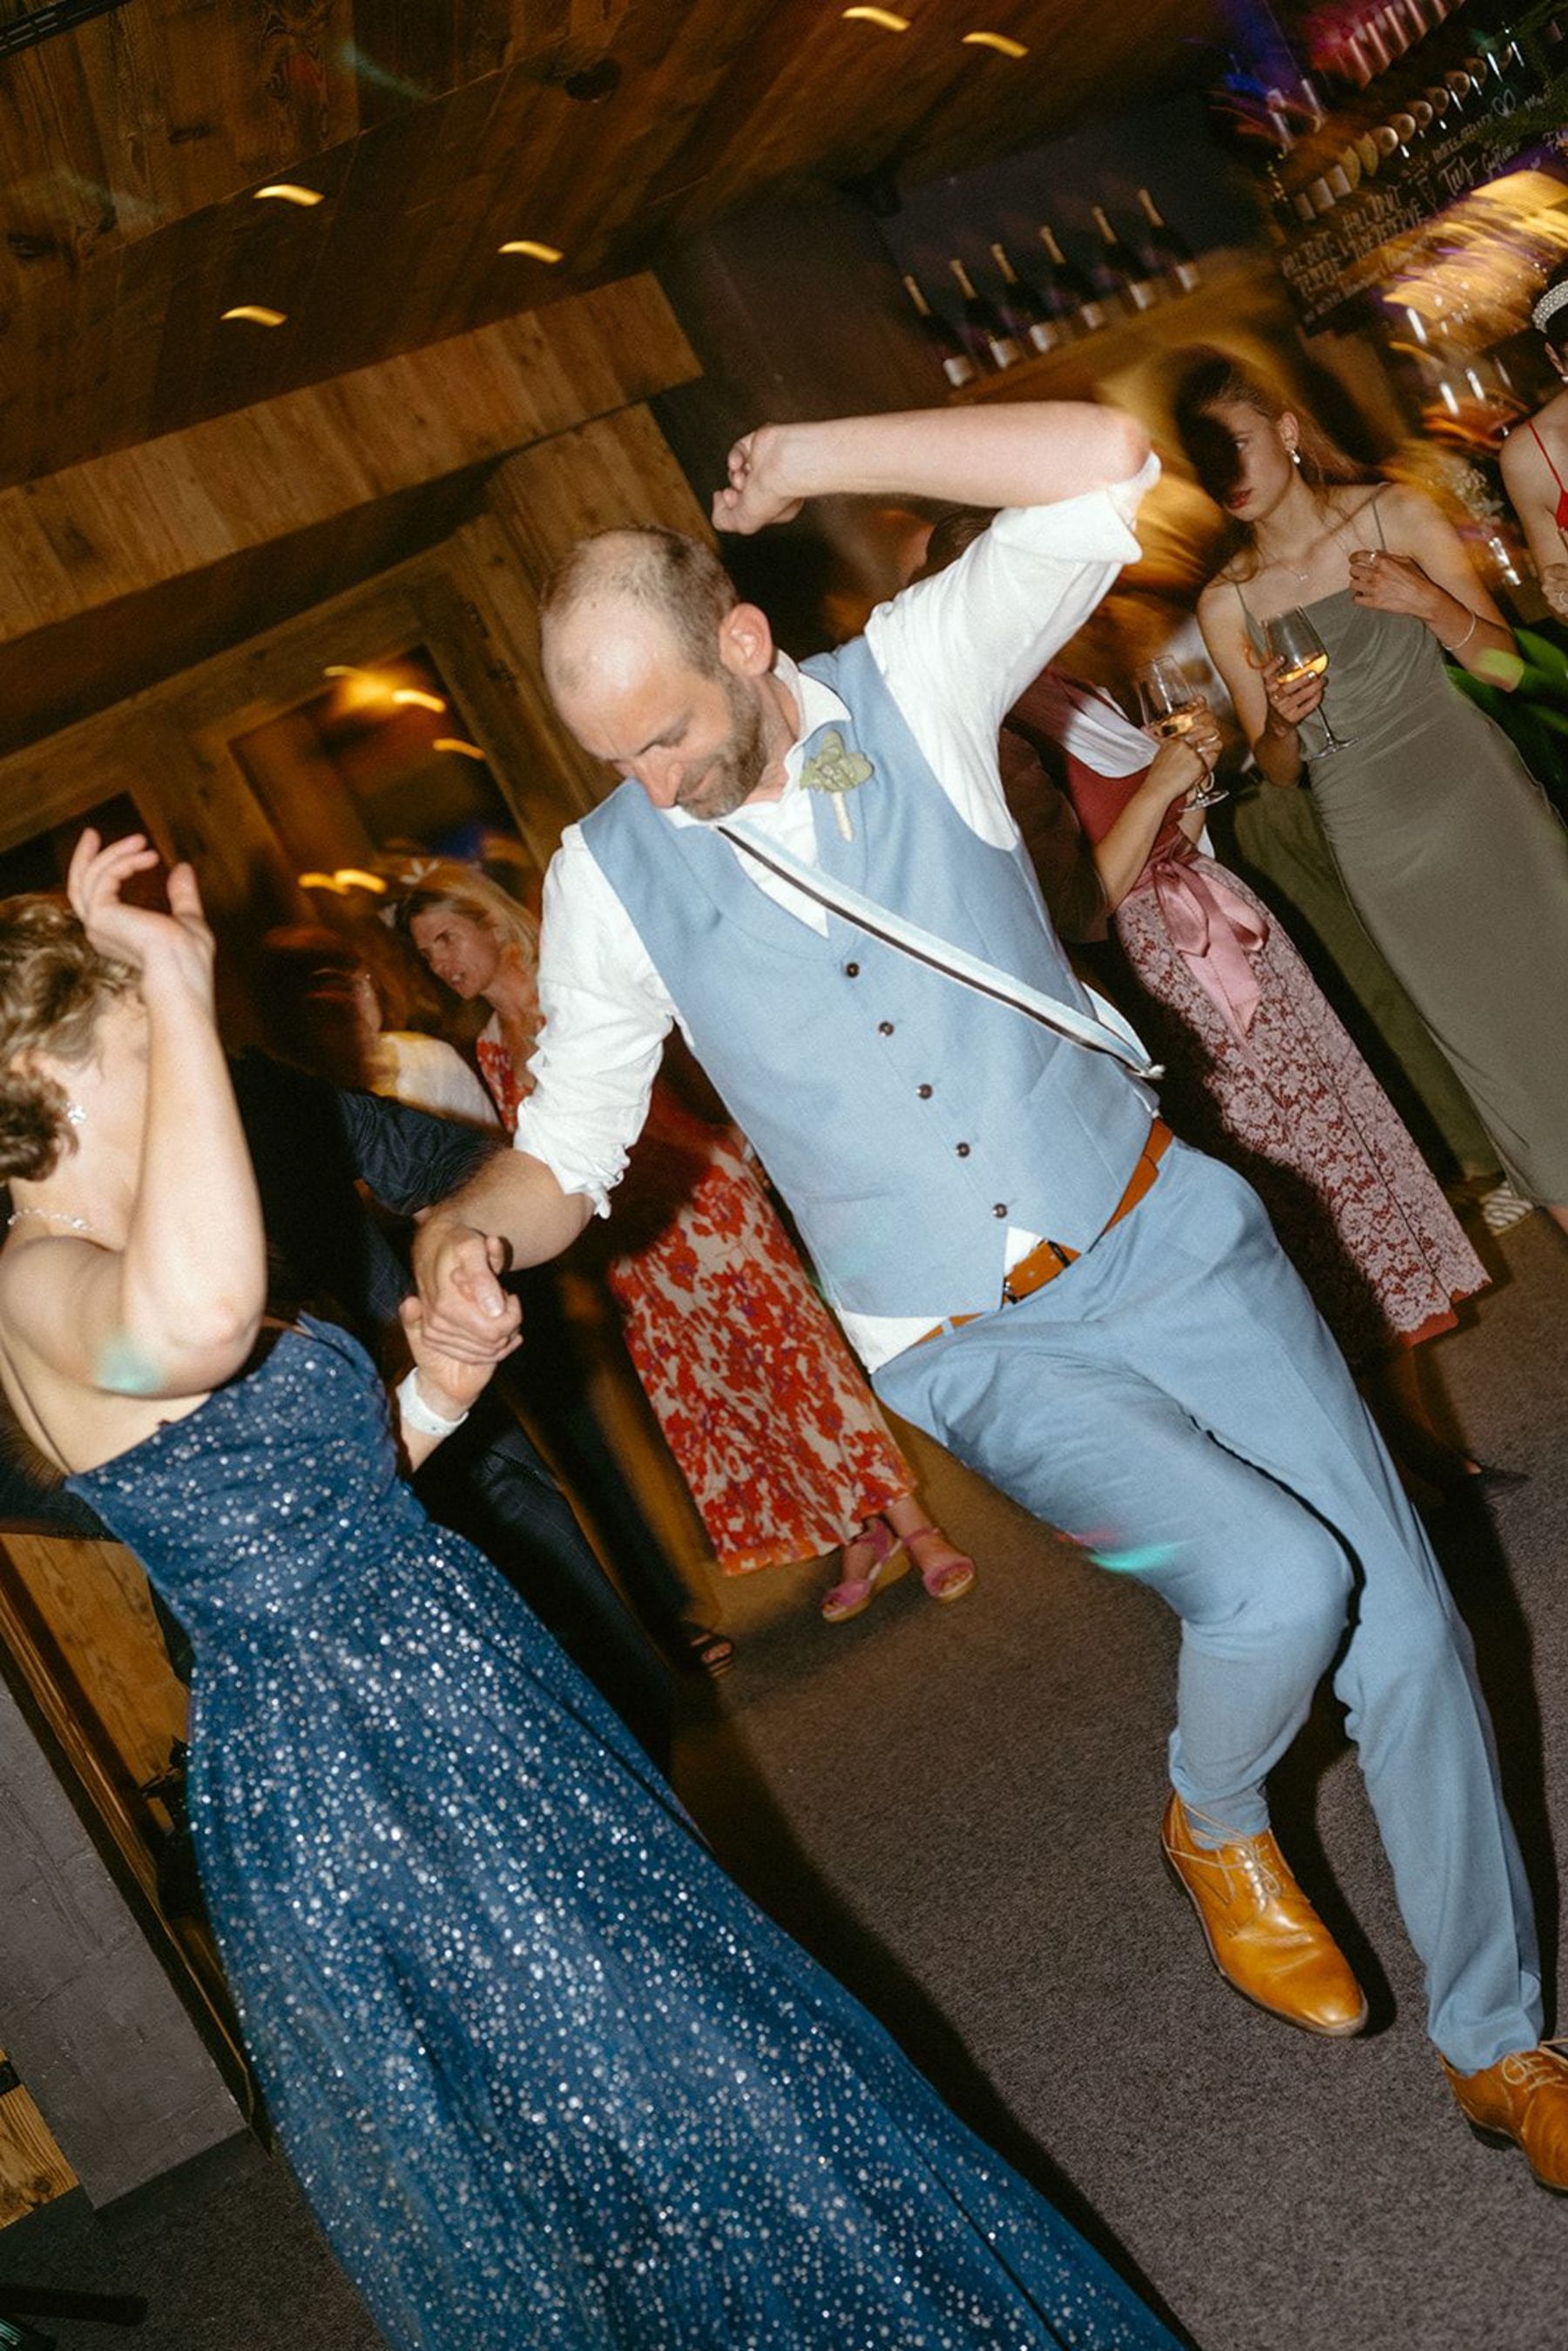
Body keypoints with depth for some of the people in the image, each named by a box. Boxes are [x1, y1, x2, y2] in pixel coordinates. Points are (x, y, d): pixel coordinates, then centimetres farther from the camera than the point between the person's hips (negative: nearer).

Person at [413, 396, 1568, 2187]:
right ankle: (1215, 1824, 14)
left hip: (1168, 1234, 2)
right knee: (1280, 1582, -24)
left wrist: (807, 461, -12)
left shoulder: (909, 679, -6)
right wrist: (467, 1228, -21)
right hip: (984, 1353, -1)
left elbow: (1105, 463, -14)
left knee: (1404, 1624, 4)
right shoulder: (608, 879, -5)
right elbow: (571, 1146, 1)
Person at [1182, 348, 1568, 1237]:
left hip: (1479, 796, 0)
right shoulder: (1227, 605, -1)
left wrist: (1430, 603, -18)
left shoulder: (1398, 514, -2)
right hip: (1377, 846, 0)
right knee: (1489, 1037, 8)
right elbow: (1278, 770, 6)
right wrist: (1283, 723, -15)